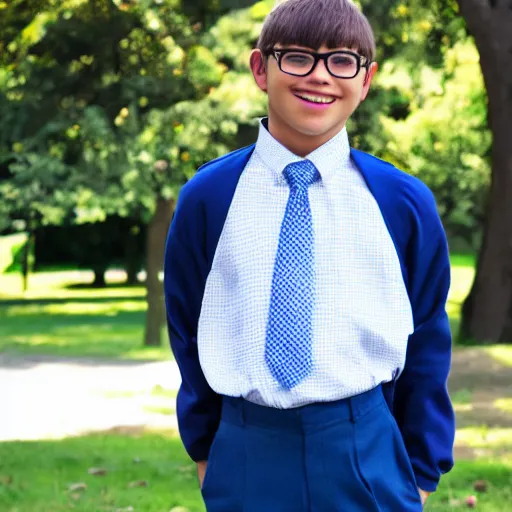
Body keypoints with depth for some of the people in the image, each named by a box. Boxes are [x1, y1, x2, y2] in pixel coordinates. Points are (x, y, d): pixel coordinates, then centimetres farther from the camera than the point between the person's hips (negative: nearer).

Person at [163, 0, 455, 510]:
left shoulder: (405, 202, -1)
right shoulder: (206, 198, -2)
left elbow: (426, 347, 6)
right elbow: (188, 334, 8)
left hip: (365, 455, 0)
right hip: (246, 455, 0)